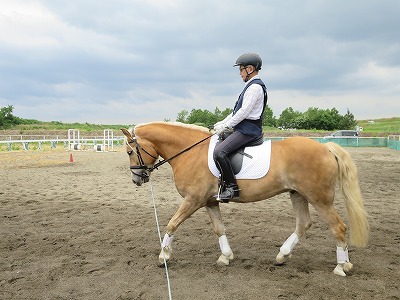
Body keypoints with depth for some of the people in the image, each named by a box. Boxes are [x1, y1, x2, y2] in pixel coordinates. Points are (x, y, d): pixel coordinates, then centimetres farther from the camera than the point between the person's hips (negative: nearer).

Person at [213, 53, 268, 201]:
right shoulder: (252, 86, 20)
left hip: (248, 130, -11)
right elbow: (237, 110, 21)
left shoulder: (255, 87, -12)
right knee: (217, 145, 17)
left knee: (219, 151, -25)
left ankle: (232, 188, -21)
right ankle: (224, 182, 20)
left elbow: (244, 111, -20)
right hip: (244, 128, 11)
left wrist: (225, 126, -15)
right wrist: (222, 123, 14)